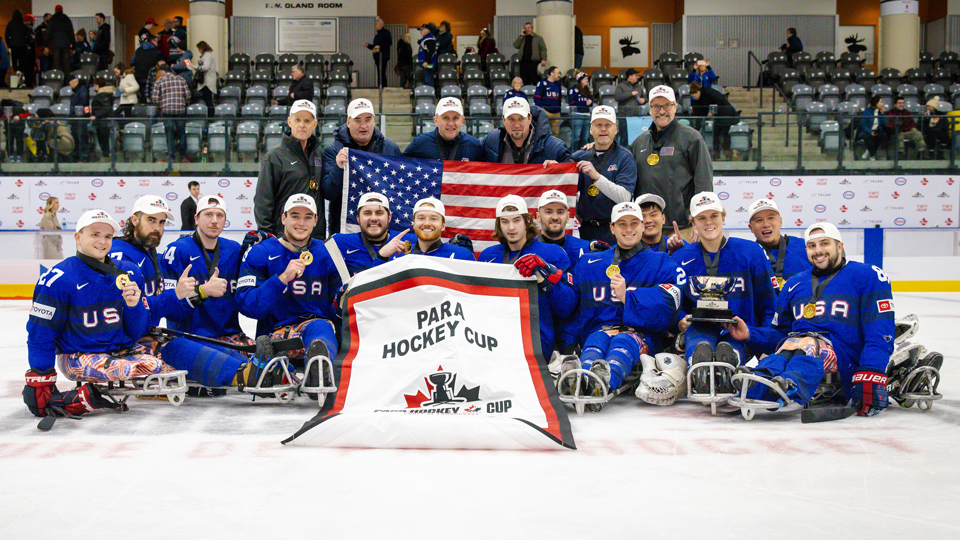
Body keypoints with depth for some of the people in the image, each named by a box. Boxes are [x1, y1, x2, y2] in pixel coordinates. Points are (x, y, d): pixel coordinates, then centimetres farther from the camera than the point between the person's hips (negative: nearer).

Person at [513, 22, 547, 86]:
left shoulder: (538, 38, 9)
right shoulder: (522, 38, 18)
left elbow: (543, 49, 2)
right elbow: (516, 46, 5)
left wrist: (543, 59, -11)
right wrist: (521, 36, 1)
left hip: (535, 62, -3)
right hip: (524, 63, 3)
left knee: (536, 81, -5)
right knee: (524, 82, 1)